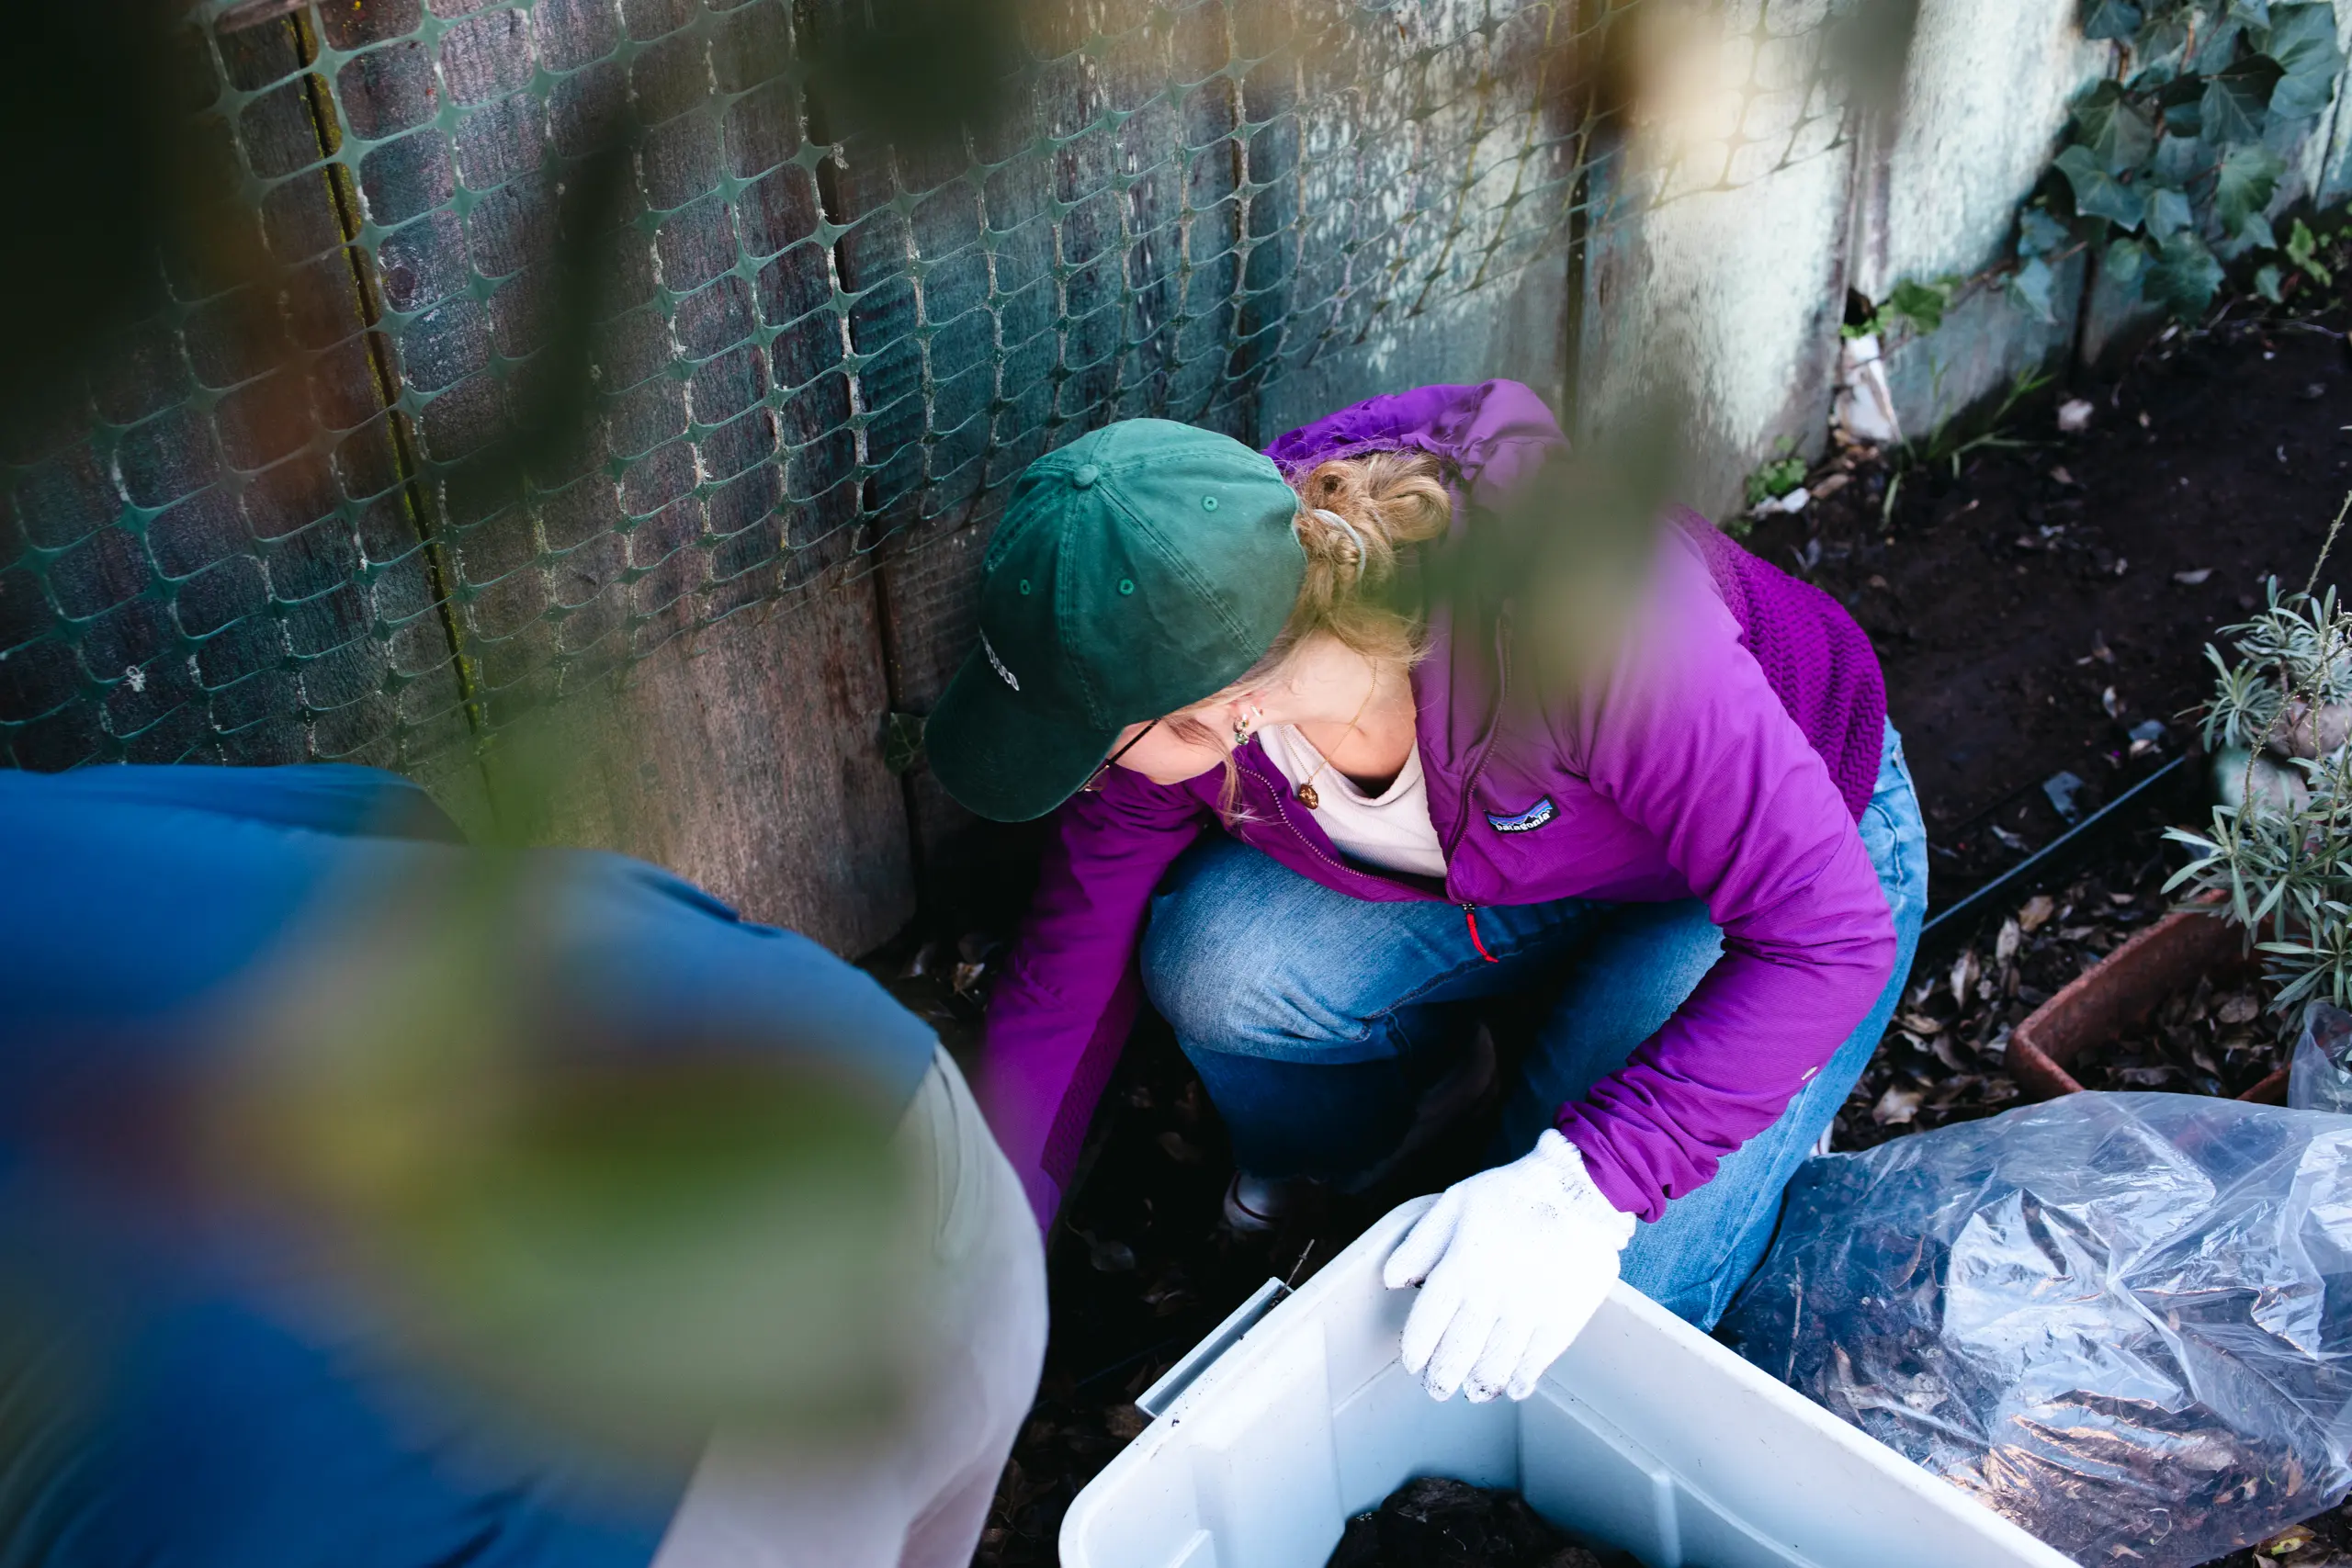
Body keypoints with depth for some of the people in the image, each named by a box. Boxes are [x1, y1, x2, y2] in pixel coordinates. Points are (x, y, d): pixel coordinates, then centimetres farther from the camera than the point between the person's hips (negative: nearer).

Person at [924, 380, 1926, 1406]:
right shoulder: (1176, 670, -25)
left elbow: (1831, 931, -34)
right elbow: (1071, 968, -10)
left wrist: (1582, 1186, -41)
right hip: (1508, 865, 4)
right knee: (1212, 957, -24)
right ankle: (1427, 1080, 9)